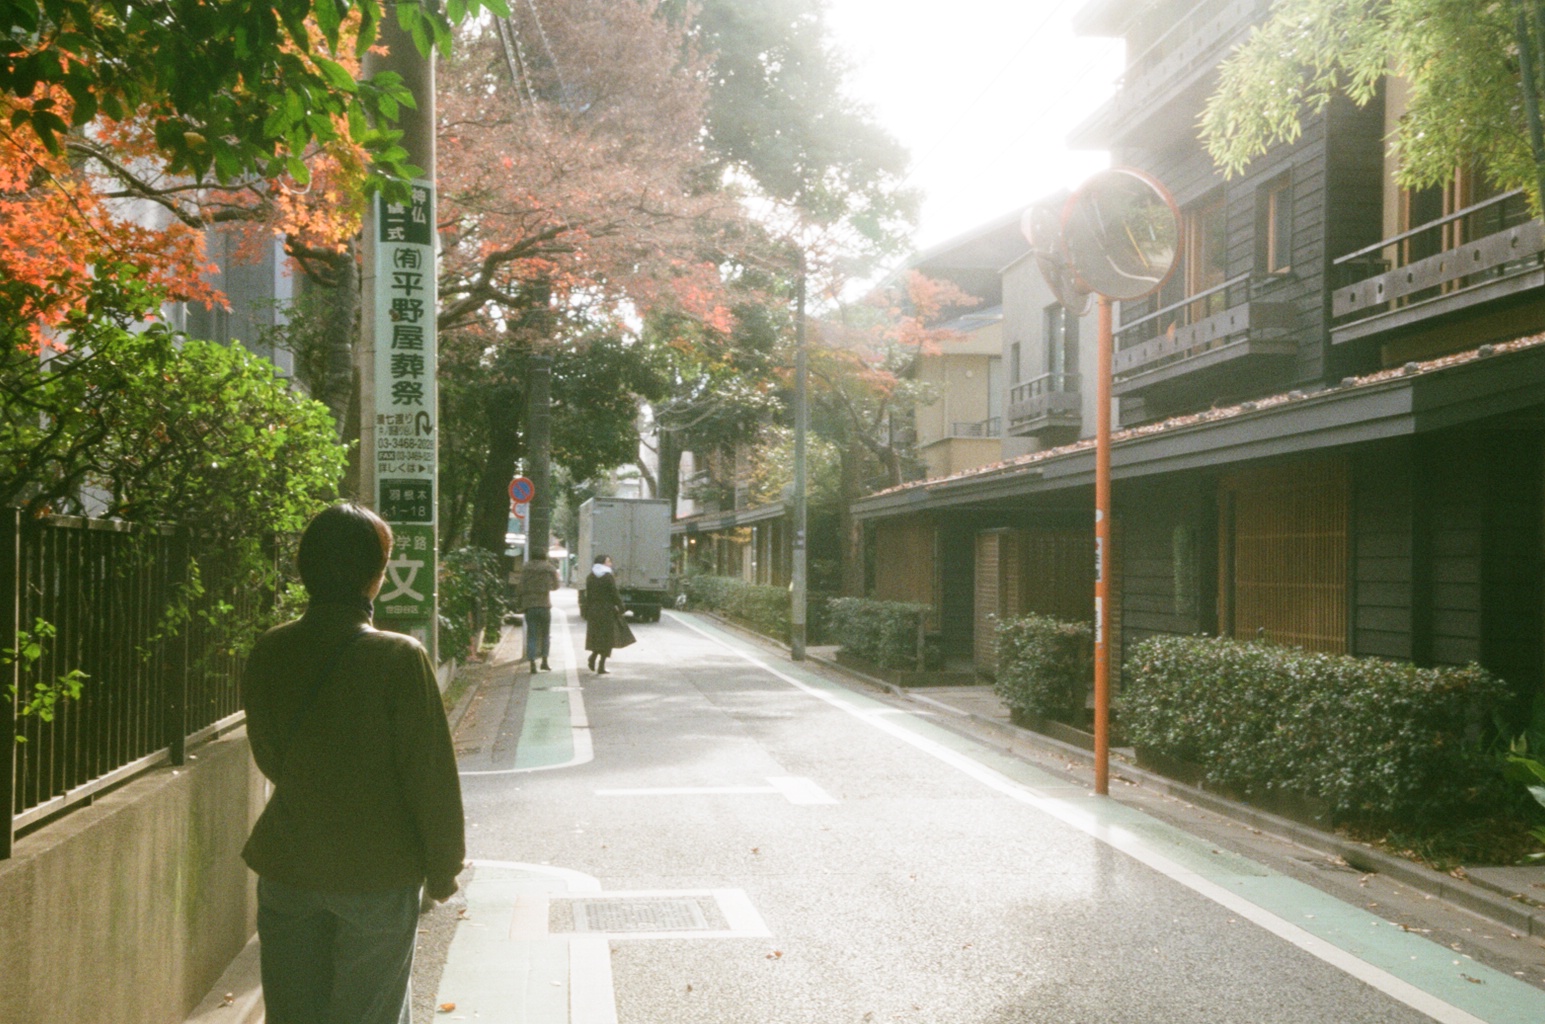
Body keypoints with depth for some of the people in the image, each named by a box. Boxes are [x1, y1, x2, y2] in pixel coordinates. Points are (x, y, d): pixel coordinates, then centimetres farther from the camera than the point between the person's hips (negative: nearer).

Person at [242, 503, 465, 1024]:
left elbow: (268, 757, 8)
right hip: (379, 874, -4)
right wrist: (442, 868, -1)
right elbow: (431, 772, -13)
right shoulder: (399, 658, -18)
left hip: (287, 870, 4)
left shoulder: (268, 653, -4)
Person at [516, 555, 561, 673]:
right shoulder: (550, 568, -1)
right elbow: (555, 586, 11)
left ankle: (532, 664, -6)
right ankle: (544, 661, 11)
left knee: (532, 636, 2)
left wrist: (518, 604, 6)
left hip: (529, 606, 1)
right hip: (544, 605, -1)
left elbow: (521, 588, -2)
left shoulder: (525, 568, 0)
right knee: (545, 634, 14)